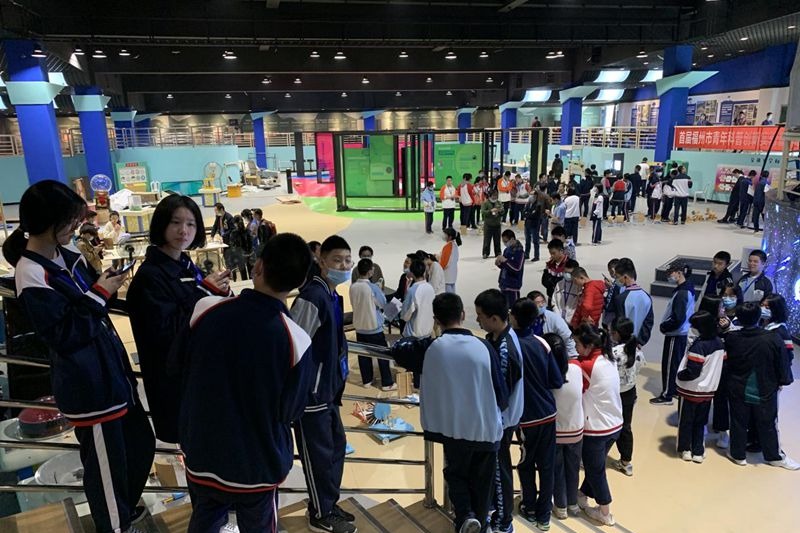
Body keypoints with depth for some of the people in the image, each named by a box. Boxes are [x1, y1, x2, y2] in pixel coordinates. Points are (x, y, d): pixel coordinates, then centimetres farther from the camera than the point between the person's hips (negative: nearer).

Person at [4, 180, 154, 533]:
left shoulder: (67, 256, 5)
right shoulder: (31, 276, -20)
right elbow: (64, 335, -21)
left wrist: (106, 282, -5)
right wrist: (100, 293, -19)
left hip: (111, 369, 9)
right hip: (88, 385, -8)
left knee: (141, 446, 22)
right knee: (107, 464, 11)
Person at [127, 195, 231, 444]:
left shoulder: (187, 266, 6)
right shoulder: (150, 275, -17)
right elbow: (166, 333, -25)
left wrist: (221, 292, -11)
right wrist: (204, 291, -21)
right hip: (175, 381, -7)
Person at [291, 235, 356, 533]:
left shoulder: (332, 295, 9)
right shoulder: (312, 296, -22)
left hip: (327, 387, 10)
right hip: (310, 390, -10)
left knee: (336, 445, 19)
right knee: (319, 452, 5)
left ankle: (329, 505, 35)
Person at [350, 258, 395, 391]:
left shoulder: (353, 287, -4)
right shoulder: (373, 287, -20)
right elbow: (383, 303, -6)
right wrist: (380, 290, 6)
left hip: (359, 326, 5)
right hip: (374, 327, -5)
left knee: (363, 354, 16)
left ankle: (367, 380, 28)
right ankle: (387, 383, 14)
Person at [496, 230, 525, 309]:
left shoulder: (519, 251, -13)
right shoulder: (506, 250, 8)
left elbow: (517, 268, -21)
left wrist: (505, 261, -22)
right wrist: (499, 264, -2)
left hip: (513, 285, -8)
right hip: (504, 283, 8)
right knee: (504, 307, 14)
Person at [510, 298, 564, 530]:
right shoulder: (542, 343, -5)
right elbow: (558, 381, -1)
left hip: (527, 416, -4)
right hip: (549, 413, 4)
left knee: (526, 464, 17)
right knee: (547, 464, 13)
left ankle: (530, 508, 31)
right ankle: (544, 515, 24)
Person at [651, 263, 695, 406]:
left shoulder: (681, 293, -24)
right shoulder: (688, 289, 6)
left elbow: (677, 319, -26)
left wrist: (663, 327, -11)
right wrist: (665, 325, 10)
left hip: (676, 335, -9)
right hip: (682, 333, 9)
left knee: (669, 363, 1)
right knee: (677, 362, 20)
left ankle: (666, 395, 10)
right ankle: (676, 389, 33)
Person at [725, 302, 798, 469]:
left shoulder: (731, 338, -16)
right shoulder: (773, 339, -18)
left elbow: (727, 363, -1)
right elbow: (781, 364, -5)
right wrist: (783, 381, 9)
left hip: (738, 391, 0)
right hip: (765, 391, 0)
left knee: (738, 423, 14)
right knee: (767, 424, 16)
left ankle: (738, 454, 26)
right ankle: (774, 456, 31)